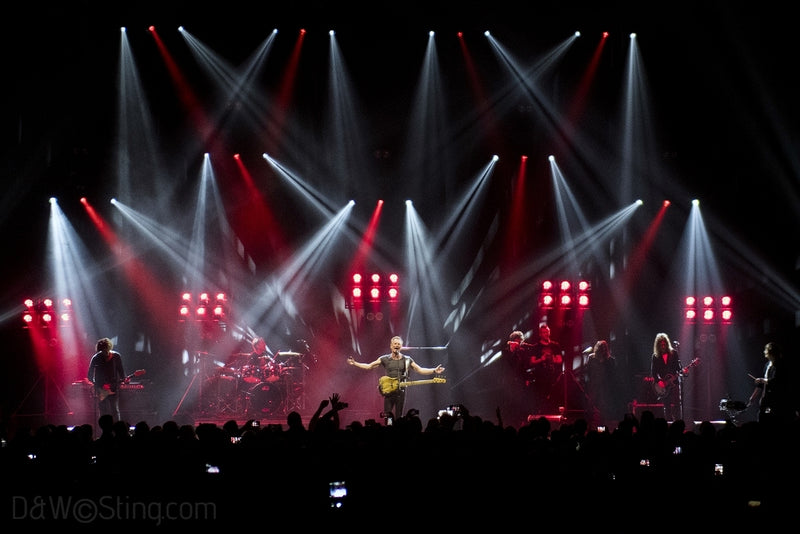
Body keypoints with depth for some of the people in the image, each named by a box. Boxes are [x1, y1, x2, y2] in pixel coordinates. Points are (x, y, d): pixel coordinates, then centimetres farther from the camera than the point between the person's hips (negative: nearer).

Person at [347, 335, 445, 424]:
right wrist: (354, 363, -1)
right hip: (388, 391, 0)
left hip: (400, 392, 0)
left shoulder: (407, 360, 6)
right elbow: (369, 366, 7)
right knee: (387, 416, -5)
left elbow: (420, 370, 8)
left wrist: (434, 371, -2)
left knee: (399, 417, 3)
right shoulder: (384, 359, 4)